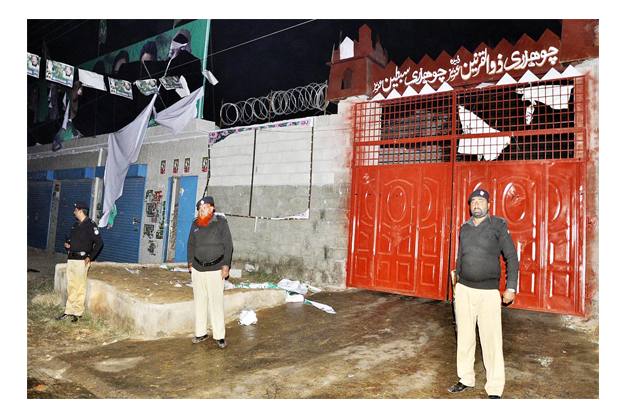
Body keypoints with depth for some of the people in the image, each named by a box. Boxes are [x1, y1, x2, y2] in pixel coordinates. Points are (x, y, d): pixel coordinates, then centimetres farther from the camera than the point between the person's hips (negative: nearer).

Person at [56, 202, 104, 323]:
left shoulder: (90, 225, -9)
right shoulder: (76, 225, 17)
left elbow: (99, 243, -12)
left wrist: (90, 257, -14)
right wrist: (67, 244, 5)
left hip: (81, 260, -8)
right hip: (71, 259, 8)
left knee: (80, 287, -2)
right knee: (71, 286, 12)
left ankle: (78, 313, 5)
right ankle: (69, 311, 20)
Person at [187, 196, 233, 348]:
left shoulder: (221, 223, -3)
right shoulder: (195, 224, 9)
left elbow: (228, 245, -3)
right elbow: (191, 244, 19)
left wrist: (226, 265, -6)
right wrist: (190, 263, 13)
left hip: (215, 269, -4)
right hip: (198, 268, 4)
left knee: (217, 302, -3)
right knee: (200, 301, 9)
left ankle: (220, 336, 5)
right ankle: (201, 333, 21)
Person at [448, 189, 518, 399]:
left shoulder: (498, 225, -1)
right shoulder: (464, 228, 11)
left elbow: (512, 258, 0)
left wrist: (510, 288, -4)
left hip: (488, 291, -4)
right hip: (464, 289, 4)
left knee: (491, 340, -2)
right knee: (464, 338, 11)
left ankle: (494, 389, 11)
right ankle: (466, 379, 26)